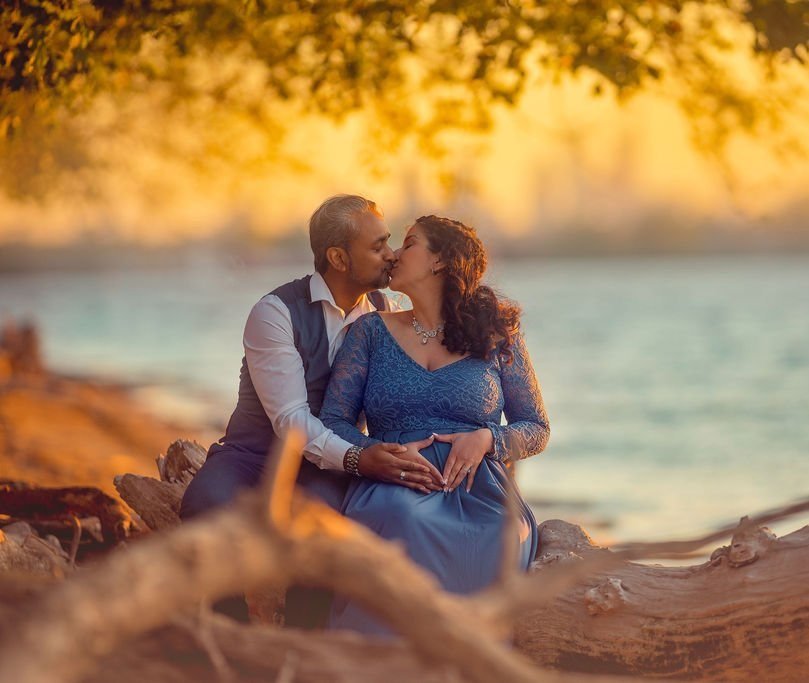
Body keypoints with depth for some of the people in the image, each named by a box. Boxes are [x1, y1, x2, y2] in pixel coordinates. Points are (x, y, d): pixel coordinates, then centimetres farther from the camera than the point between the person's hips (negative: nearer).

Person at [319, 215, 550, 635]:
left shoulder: (497, 335, 14)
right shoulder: (373, 331, 17)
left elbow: (536, 429, 16)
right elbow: (332, 420, 10)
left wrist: (486, 439, -6)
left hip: (476, 492, 0)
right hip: (391, 487, 0)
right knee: (400, 521, -40)